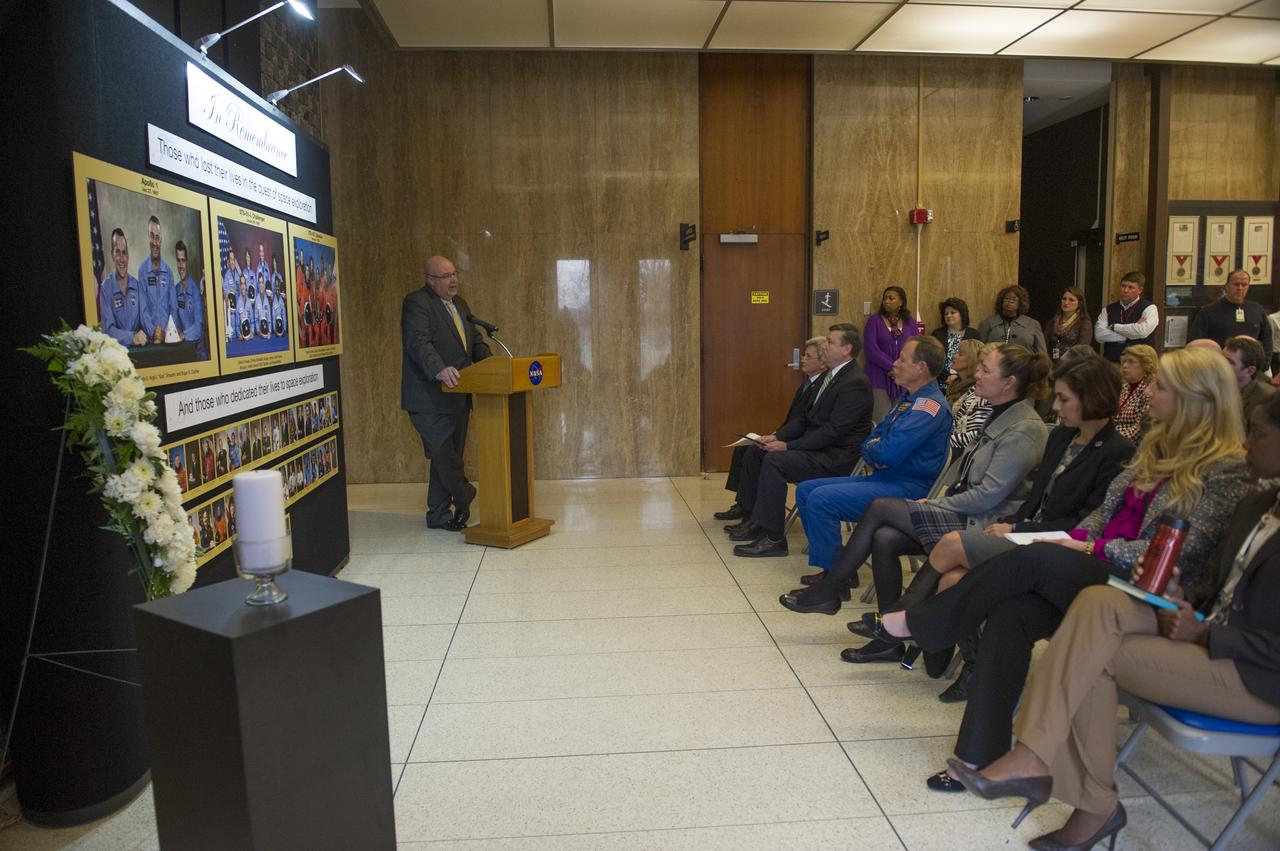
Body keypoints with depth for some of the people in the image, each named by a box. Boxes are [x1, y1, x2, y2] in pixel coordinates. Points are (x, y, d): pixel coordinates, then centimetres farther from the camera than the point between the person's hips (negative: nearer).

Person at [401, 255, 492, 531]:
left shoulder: (459, 304, 18)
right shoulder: (416, 303, -9)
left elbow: (475, 340, 18)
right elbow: (418, 342, -23)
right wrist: (439, 370, -40)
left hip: (456, 396, 8)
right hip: (430, 397, -8)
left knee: (449, 455, 12)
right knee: (443, 454, -7)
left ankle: (439, 515, 22)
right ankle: (464, 499, 15)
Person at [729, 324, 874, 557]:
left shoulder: (855, 384, -18)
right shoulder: (830, 376, 13)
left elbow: (833, 431, -23)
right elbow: (806, 418, 16)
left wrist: (788, 446, -21)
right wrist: (777, 437, 1)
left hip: (836, 457, -10)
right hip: (817, 445, 10)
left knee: (775, 460, -27)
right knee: (755, 452, 5)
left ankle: (773, 538, -21)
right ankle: (754, 519, 12)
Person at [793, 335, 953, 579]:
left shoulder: (930, 406, -17)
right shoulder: (908, 400, 17)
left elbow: (889, 452, -26)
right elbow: (870, 442, 19)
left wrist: (873, 450, -3)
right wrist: (875, 453, -5)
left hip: (906, 488, -11)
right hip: (880, 477, 11)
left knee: (820, 499, -24)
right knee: (805, 490, 6)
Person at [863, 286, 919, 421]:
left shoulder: (910, 322, 12)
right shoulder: (874, 321, 4)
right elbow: (871, 349, -6)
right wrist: (893, 367, -13)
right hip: (880, 379, -3)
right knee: (881, 422, -9)